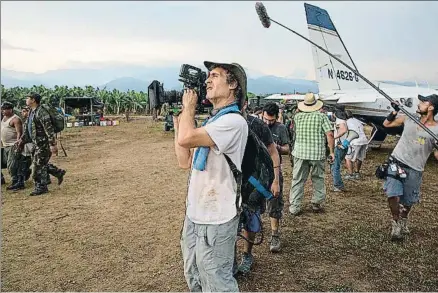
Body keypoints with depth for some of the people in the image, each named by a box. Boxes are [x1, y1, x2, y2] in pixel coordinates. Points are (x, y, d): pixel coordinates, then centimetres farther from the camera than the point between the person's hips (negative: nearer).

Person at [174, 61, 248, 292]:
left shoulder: (233, 121, -18)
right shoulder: (211, 122, 12)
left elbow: (185, 139, -29)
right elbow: (185, 162, 12)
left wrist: (188, 106, -10)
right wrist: (178, 121, 9)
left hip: (215, 221, -9)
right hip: (194, 215, 9)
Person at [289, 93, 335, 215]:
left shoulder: (298, 116, 3)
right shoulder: (321, 116, -3)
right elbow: (330, 134, -9)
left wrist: (300, 110, 24)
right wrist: (332, 151, -3)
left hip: (300, 153, 2)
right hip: (318, 153, -1)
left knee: (297, 180, 6)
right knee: (318, 179, 15)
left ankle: (294, 207, 7)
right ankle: (317, 204, 23)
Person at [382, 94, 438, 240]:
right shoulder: (409, 118, 1)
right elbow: (386, 124, 11)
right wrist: (395, 111, -3)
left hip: (414, 170, -1)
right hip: (396, 163, 1)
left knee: (408, 201, 13)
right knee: (392, 194, -15)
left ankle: (403, 222, 41)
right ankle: (395, 222, 8)